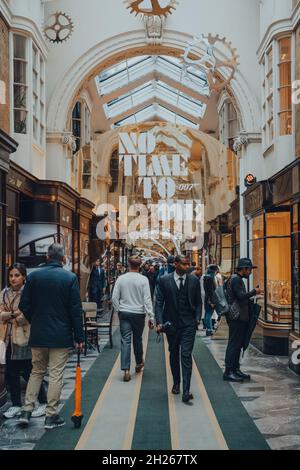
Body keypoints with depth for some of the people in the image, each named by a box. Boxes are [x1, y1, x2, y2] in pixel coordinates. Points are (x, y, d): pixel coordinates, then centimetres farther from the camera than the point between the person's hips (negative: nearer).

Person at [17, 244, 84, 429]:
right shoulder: (70, 277, -10)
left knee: (36, 372, 18)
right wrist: (79, 337, -3)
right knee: (56, 375, 6)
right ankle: (52, 416, 12)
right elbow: (76, 310, -10)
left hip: (38, 335, 3)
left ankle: (27, 411, 16)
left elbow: (24, 305, 1)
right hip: (61, 335, -3)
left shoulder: (34, 275, -1)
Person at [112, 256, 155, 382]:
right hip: (138, 313, -1)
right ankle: (139, 364, 34)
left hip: (124, 313, 1)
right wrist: (151, 316, -9)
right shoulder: (143, 279, -8)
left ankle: (126, 370, -7)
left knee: (125, 341, 0)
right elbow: (147, 299, -11)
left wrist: (118, 310, 11)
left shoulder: (121, 278, -3)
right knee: (138, 339, 16)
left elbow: (114, 297, -2)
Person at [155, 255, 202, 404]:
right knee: (174, 354, 15)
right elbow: (159, 302, -3)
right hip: (171, 323, 1)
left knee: (186, 355, -10)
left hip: (188, 324, -1)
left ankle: (186, 391, -11)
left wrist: (196, 319, -3)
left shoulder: (194, 280, 1)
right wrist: (159, 322, -12)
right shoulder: (164, 280, -3)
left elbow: (198, 302, 8)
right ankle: (176, 383, 34)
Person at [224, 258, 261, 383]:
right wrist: (254, 292, -11)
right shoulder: (236, 279, -14)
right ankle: (228, 372, -2)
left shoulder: (237, 279, 18)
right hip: (237, 317, -11)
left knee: (238, 344, 14)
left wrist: (250, 298, 13)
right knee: (234, 344, -6)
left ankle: (235, 369, 21)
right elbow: (241, 296, -23)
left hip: (239, 317, 11)